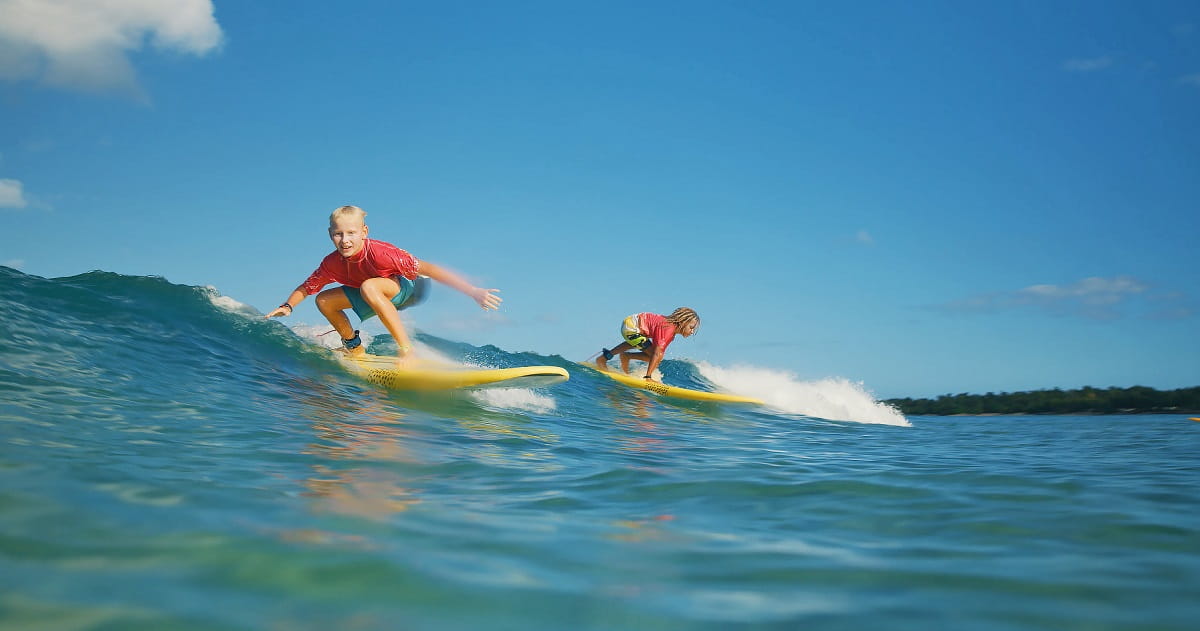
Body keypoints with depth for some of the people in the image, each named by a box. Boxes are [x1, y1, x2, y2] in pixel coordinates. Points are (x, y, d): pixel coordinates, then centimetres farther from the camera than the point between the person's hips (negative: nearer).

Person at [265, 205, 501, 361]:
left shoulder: (380, 253, -33)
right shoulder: (332, 263, -15)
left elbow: (427, 268, -37)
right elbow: (307, 287, 3)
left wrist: (474, 292, -42)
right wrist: (287, 306, -16)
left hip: (411, 288, -7)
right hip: (377, 294, 7)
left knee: (369, 287, -37)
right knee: (324, 301, 1)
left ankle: (407, 350, -36)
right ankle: (354, 348, 21)